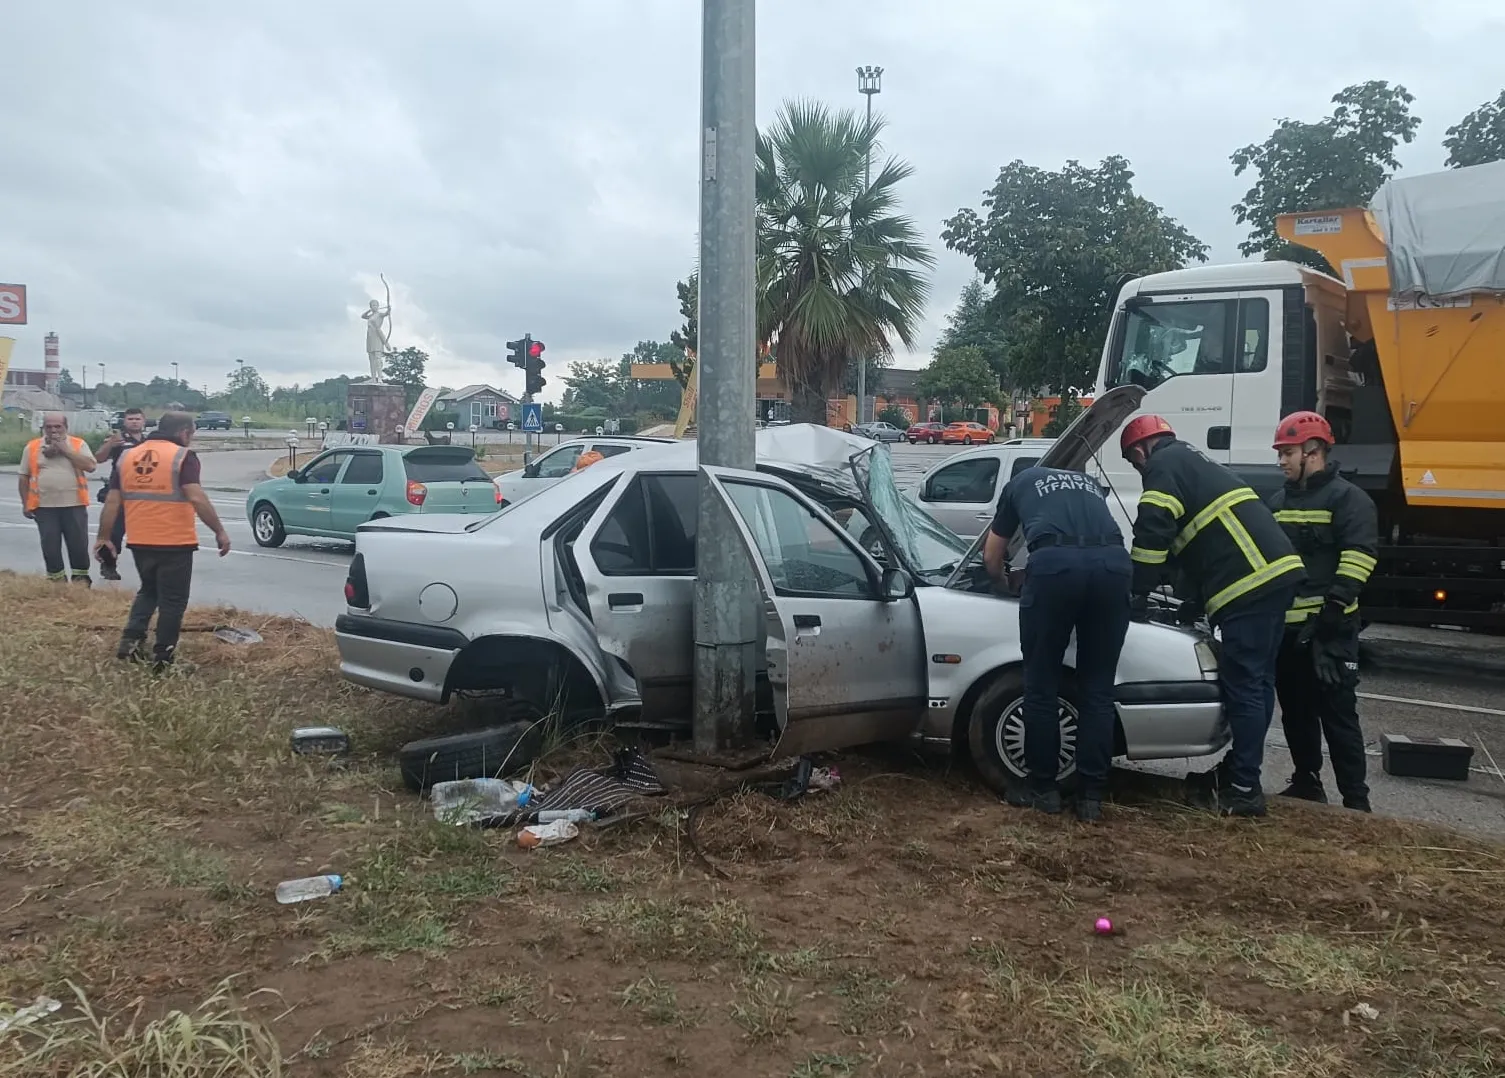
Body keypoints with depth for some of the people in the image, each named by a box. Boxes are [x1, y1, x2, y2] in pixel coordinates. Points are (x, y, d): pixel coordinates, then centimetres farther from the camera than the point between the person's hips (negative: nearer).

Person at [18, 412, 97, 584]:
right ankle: (56, 579, 16)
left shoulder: (78, 444, 3)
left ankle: (81, 577, 15)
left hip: (74, 504, -1)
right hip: (45, 506, 1)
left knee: (78, 543, 2)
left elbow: (90, 466, -12)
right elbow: (24, 477, 9)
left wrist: (65, 449, -13)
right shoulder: (32, 447, 6)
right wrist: (25, 504, 6)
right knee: (50, 545, 4)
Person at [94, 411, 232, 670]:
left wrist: (104, 538, 15)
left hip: (140, 542, 5)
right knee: (172, 601, 6)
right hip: (175, 543, -5)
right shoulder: (183, 456, -9)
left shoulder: (126, 457, 8)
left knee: (148, 591, 26)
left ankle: (130, 641, 13)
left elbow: (112, 502, 8)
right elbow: (196, 498, -21)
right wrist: (220, 531, -17)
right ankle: (162, 659, 10)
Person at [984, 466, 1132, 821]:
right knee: (1097, 689, 13)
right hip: (1113, 564, 3)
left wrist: (1006, 582, 57)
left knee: (1042, 685, 12)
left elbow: (991, 557, 37)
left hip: (1054, 563, -3)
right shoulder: (1091, 485, 40)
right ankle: (1091, 795, 16)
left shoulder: (1020, 483, 33)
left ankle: (1043, 787, 21)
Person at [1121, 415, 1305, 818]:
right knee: (1257, 681, 16)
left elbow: (1153, 533, -11)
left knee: (1242, 684, -6)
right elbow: (1190, 541, 34)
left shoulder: (1165, 466, -1)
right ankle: (1240, 769, 27)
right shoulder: (1195, 462, 29)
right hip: (1278, 570, 10)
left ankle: (1244, 790, -2)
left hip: (1249, 583, -10)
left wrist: (1138, 594, -3)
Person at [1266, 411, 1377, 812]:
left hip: (1328, 630, -7)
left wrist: (1330, 612, -20)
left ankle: (1355, 800, 0)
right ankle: (1306, 783, 27)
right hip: (1284, 626, 7)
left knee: (1337, 714, -5)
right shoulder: (1278, 501, 18)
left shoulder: (1348, 499, -5)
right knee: (1295, 712, 14)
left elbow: (1356, 560, -14)